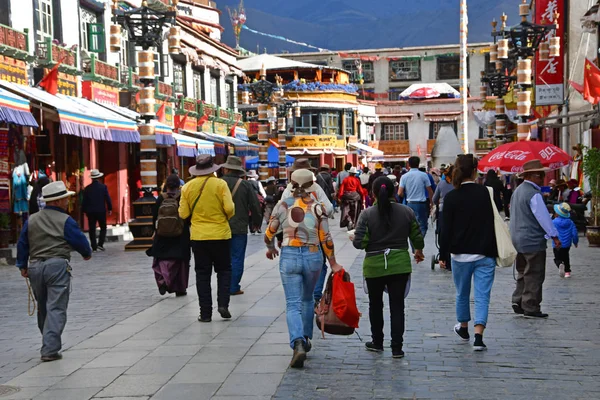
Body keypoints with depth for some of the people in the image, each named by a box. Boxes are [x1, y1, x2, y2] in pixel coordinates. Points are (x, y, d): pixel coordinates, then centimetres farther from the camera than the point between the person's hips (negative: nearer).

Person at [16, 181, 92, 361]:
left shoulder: (31, 220, 9)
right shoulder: (65, 221, -8)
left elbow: (22, 244, 12)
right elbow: (80, 240, -3)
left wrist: (22, 265, 20)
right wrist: (87, 253, 17)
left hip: (35, 267, 6)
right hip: (57, 265, -6)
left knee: (43, 308, 19)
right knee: (56, 308, -5)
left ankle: (49, 344, 32)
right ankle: (50, 350, -12)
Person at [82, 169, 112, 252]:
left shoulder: (87, 188, -2)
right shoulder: (103, 187, -6)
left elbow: (84, 201, 2)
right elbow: (108, 198, -4)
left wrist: (84, 210, 13)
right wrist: (110, 209, 5)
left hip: (90, 211, 1)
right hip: (101, 211, -1)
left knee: (92, 229, 7)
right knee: (103, 228, 10)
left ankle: (94, 247, 5)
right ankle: (100, 244, -4)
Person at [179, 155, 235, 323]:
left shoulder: (188, 187, 0)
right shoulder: (220, 184, -8)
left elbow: (183, 214, 0)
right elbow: (229, 208, -13)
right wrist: (226, 218, 8)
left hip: (198, 236, 2)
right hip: (220, 234, -2)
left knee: (202, 274, 8)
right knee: (224, 270, 13)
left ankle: (205, 312, 7)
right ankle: (223, 304, -2)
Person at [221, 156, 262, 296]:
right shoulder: (245, 185, -6)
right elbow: (255, 206, -3)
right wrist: (256, 222, 13)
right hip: (239, 227, -1)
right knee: (237, 258, 4)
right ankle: (234, 287, 3)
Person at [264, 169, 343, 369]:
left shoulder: (283, 205, -2)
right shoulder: (318, 207, -4)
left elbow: (270, 233, 5)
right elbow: (326, 239, -4)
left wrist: (270, 248, 26)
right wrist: (333, 263, 6)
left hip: (289, 256, -1)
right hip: (313, 256, 1)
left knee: (293, 304, -1)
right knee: (307, 299, 23)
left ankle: (298, 344, -20)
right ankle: (306, 339, 32)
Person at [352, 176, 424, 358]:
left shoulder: (367, 214, -11)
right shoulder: (406, 212, -3)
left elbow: (359, 242, -14)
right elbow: (417, 238, 5)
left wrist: (354, 239, 9)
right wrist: (419, 252, 25)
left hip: (374, 266, -1)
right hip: (400, 265, 1)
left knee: (376, 305, 16)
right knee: (397, 306, 5)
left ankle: (377, 342, 27)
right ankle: (397, 348, 5)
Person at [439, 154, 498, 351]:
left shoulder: (451, 197, -6)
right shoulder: (486, 193, -4)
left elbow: (446, 229, -6)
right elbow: (495, 222, 2)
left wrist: (443, 255, 1)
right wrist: (495, 251, 11)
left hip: (461, 254, 0)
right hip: (484, 254, 0)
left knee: (462, 294, 18)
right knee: (482, 296, 1)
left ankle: (464, 328, 36)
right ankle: (478, 337, -9)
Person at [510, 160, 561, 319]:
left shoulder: (518, 191, 12)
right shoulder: (533, 194, -19)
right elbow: (543, 216, -19)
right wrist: (554, 236, -13)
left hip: (518, 239, 10)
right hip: (533, 240, -9)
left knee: (523, 273, 18)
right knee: (534, 276, -1)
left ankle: (518, 302, 17)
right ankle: (531, 308, 2)